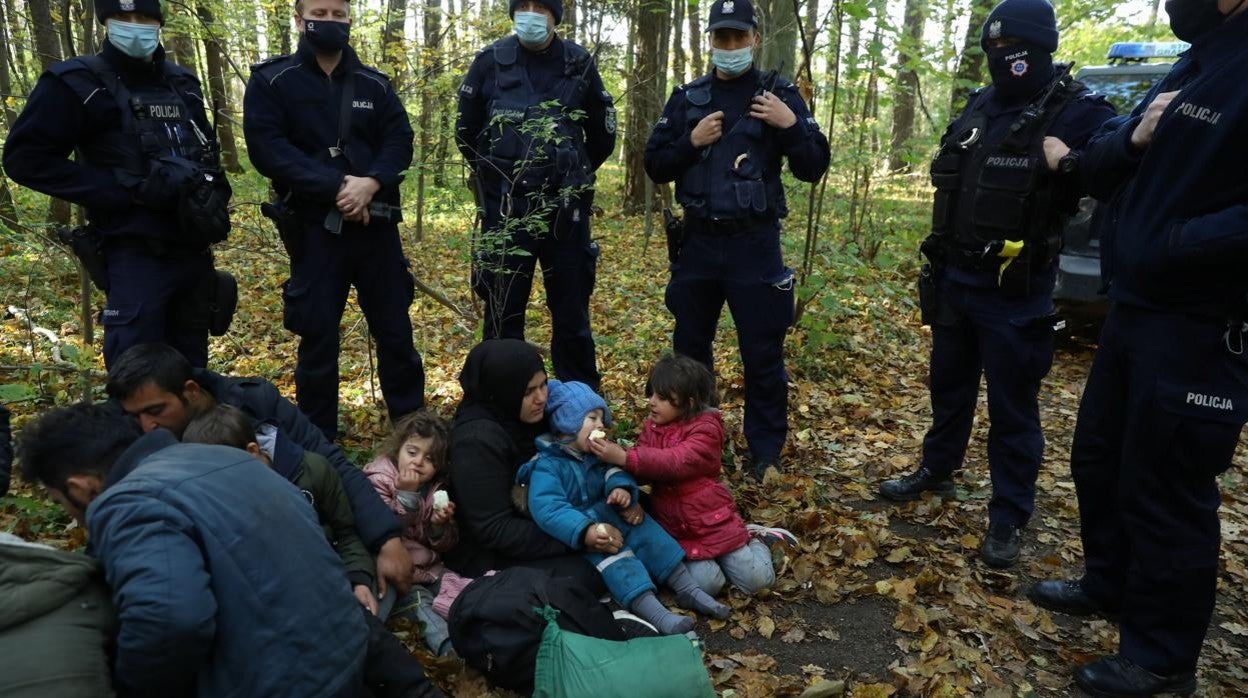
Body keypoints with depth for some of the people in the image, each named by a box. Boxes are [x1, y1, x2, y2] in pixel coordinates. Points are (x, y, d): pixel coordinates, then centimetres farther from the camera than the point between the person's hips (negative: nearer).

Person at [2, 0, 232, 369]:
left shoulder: (183, 82, 12)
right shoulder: (78, 83, -5)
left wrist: (214, 192, 8)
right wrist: (123, 190, -17)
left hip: (193, 252, 6)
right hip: (136, 258, -5)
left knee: (191, 370, 15)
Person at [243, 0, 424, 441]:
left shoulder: (374, 85, 11)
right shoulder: (270, 81, 1)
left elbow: (400, 140, 3)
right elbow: (267, 148, -11)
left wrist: (371, 182, -17)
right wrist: (336, 186, -19)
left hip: (376, 225, 3)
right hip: (314, 229, -3)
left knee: (395, 329, 9)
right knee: (318, 337, 4)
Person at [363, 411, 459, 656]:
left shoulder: (437, 489, 6)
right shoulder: (379, 480, -7)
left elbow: (444, 546, 8)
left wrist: (440, 526, -14)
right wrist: (406, 495, -28)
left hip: (427, 566, 6)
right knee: (416, 601, -28)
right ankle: (447, 645, -38)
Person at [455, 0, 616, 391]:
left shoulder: (580, 64, 3)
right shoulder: (490, 62, 1)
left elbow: (602, 136, 13)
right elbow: (466, 132, 11)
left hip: (565, 210, 1)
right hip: (506, 209, 0)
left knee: (572, 313, 7)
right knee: (502, 312, 5)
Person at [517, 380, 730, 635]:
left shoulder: (595, 452, 6)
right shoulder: (546, 465, -19)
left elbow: (615, 471, -2)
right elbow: (548, 509, -30)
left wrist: (622, 488, -27)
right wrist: (585, 531, -42)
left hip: (610, 516, 7)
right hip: (579, 532, -7)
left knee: (649, 534, -5)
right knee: (614, 558, -27)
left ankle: (687, 590, 1)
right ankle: (654, 612, -35)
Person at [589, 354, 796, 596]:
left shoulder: (705, 428, -17)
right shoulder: (652, 426, 4)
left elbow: (676, 462, -31)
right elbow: (643, 467, -2)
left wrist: (623, 457, -40)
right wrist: (614, 454, -24)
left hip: (710, 519, -4)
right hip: (673, 525, 4)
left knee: (755, 580, -5)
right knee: (705, 584, -16)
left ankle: (756, 540, 25)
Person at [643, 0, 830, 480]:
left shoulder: (779, 95, 1)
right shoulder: (686, 98, 8)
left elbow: (814, 169, -1)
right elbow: (655, 166, 6)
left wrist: (791, 125, -16)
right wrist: (691, 141, -10)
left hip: (755, 245, -3)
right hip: (698, 242, 3)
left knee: (762, 355, 3)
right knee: (689, 348, 13)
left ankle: (766, 454, 17)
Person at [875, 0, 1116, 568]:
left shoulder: (1077, 111, -11)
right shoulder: (979, 106, 9)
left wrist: (1073, 165, -36)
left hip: (1015, 290, -6)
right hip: (954, 278, 6)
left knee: (1012, 408, 3)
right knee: (949, 385, 20)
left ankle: (1009, 518, 17)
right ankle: (936, 472, 39)